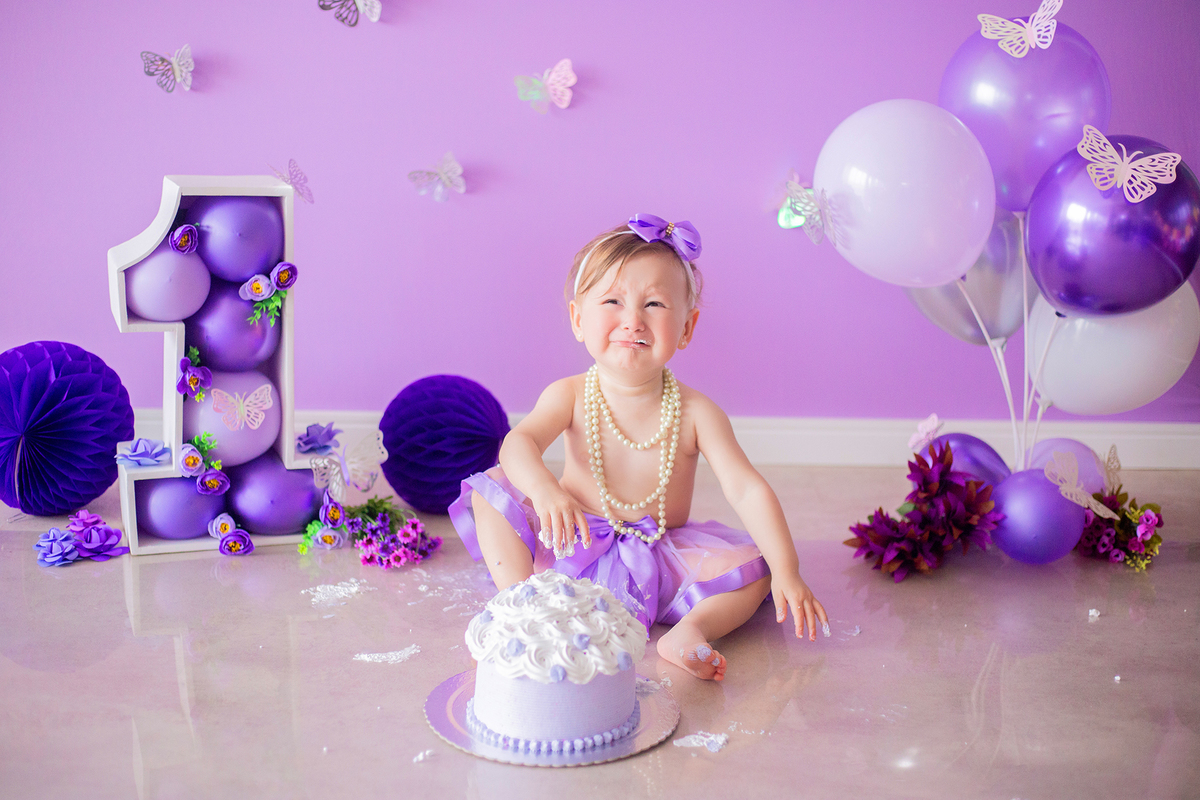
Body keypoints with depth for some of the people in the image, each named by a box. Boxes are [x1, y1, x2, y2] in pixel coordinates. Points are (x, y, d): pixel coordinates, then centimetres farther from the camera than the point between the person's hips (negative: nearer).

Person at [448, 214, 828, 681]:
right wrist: (544, 488, -51)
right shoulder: (570, 396, -11)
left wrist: (787, 572, -26)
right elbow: (519, 442, -27)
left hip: (660, 563, 0)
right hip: (574, 547, 0)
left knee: (755, 564, -18)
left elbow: (747, 490, -17)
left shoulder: (694, 412, -13)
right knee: (492, 489, -15)